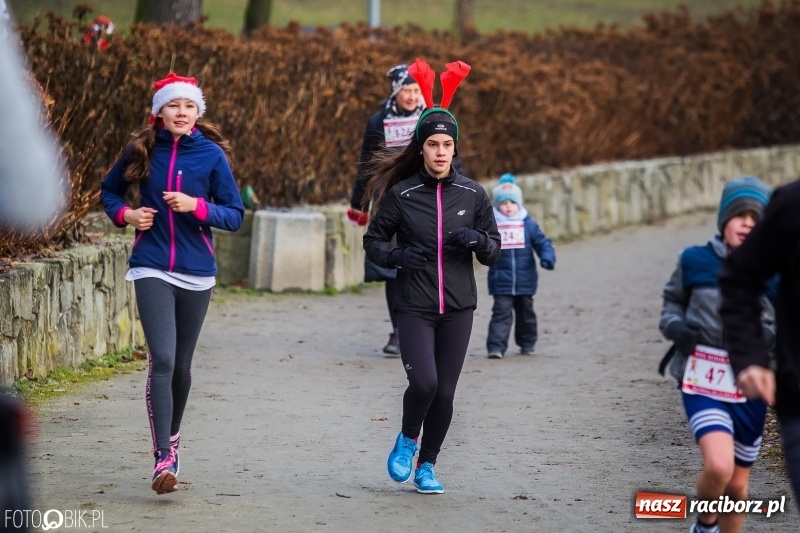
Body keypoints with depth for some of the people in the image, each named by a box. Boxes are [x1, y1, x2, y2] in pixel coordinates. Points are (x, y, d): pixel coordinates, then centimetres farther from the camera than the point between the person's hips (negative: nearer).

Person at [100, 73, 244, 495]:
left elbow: (235, 215, -2)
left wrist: (196, 206, -18)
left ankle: (172, 435, 37)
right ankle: (163, 458, -18)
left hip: (196, 272, 1)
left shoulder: (212, 155, -3)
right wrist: (125, 214, -4)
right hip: (152, 269, -1)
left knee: (182, 363, 13)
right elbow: (109, 190, 15)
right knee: (161, 360, -15)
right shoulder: (142, 151, -1)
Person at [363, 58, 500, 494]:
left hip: (458, 309, 2)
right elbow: (373, 242, 7)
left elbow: (494, 252, 9)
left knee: (445, 393, 3)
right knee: (423, 382, -18)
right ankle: (407, 439, 13)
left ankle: (427, 466, 22)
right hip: (415, 307, -2)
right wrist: (397, 256, -14)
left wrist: (477, 239, -13)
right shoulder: (401, 193, -2)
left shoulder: (473, 194, 3)